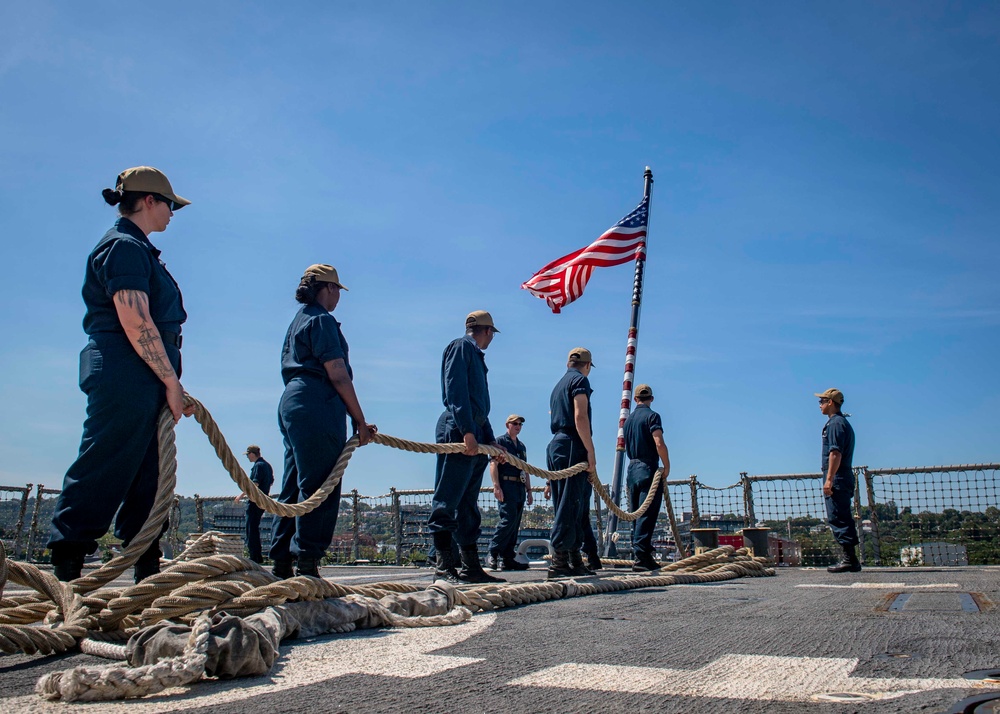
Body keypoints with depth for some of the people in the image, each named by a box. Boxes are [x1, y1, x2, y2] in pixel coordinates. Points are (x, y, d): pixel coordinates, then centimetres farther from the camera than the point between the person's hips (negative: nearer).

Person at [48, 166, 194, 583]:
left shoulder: (136, 248, 23)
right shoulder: (124, 246, -8)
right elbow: (135, 323, -18)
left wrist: (170, 385, 18)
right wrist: (171, 382, -15)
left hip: (144, 384, 10)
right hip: (124, 377, -10)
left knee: (147, 481, 11)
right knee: (101, 475, -7)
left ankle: (148, 575, 16)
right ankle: (65, 571, 0)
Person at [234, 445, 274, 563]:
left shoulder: (258, 465, -14)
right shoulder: (267, 465, 15)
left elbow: (255, 484, -22)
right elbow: (271, 482, 21)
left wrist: (242, 495, -16)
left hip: (255, 501, -10)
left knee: (251, 529, -5)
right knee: (255, 528, 16)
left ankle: (254, 557, -6)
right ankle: (258, 556, 19)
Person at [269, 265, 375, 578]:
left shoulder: (298, 320, 24)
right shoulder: (321, 319, -5)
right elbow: (338, 375, -13)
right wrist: (360, 420, -10)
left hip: (291, 403, 10)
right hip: (317, 408, -10)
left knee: (294, 487, 10)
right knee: (319, 489, -9)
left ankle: (282, 564, 13)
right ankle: (307, 564, -10)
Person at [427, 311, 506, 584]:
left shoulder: (476, 356, 26)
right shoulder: (460, 347, -1)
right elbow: (455, 391, -14)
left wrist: (490, 439, 19)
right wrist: (467, 432, -21)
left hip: (475, 436, 10)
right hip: (457, 431, -10)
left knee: (468, 505, 9)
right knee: (447, 501, -10)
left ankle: (471, 567, 11)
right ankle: (445, 565, -11)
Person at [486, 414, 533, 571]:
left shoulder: (522, 446, 23)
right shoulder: (501, 441, 2)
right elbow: (493, 464, -8)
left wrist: (528, 490, 19)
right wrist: (496, 486, -17)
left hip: (520, 488, 7)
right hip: (506, 485, -7)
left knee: (515, 524, 3)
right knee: (508, 519, -17)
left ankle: (506, 558, 5)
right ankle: (493, 554, -10)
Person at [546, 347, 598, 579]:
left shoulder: (559, 385, 25)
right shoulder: (580, 380, -2)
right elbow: (580, 416, -15)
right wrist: (591, 452, -17)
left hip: (556, 445, 9)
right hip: (571, 447, -9)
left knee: (572, 507, 11)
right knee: (569, 506, -11)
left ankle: (575, 561, 13)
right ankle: (558, 563, -14)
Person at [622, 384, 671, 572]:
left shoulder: (629, 419, 15)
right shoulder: (651, 416, -7)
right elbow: (659, 443, -18)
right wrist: (667, 467, -10)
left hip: (632, 469, 7)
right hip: (648, 469, -7)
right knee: (647, 515, -9)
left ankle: (640, 552, 13)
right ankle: (642, 557, -14)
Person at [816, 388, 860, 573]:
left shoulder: (835, 423, -11)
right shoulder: (844, 423, 22)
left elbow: (835, 453, -20)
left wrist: (829, 478, -22)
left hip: (837, 478, -10)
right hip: (845, 477, 10)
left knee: (837, 519, -9)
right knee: (844, 519, 11)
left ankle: (849, 559, -10)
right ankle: (851, 559, 13)